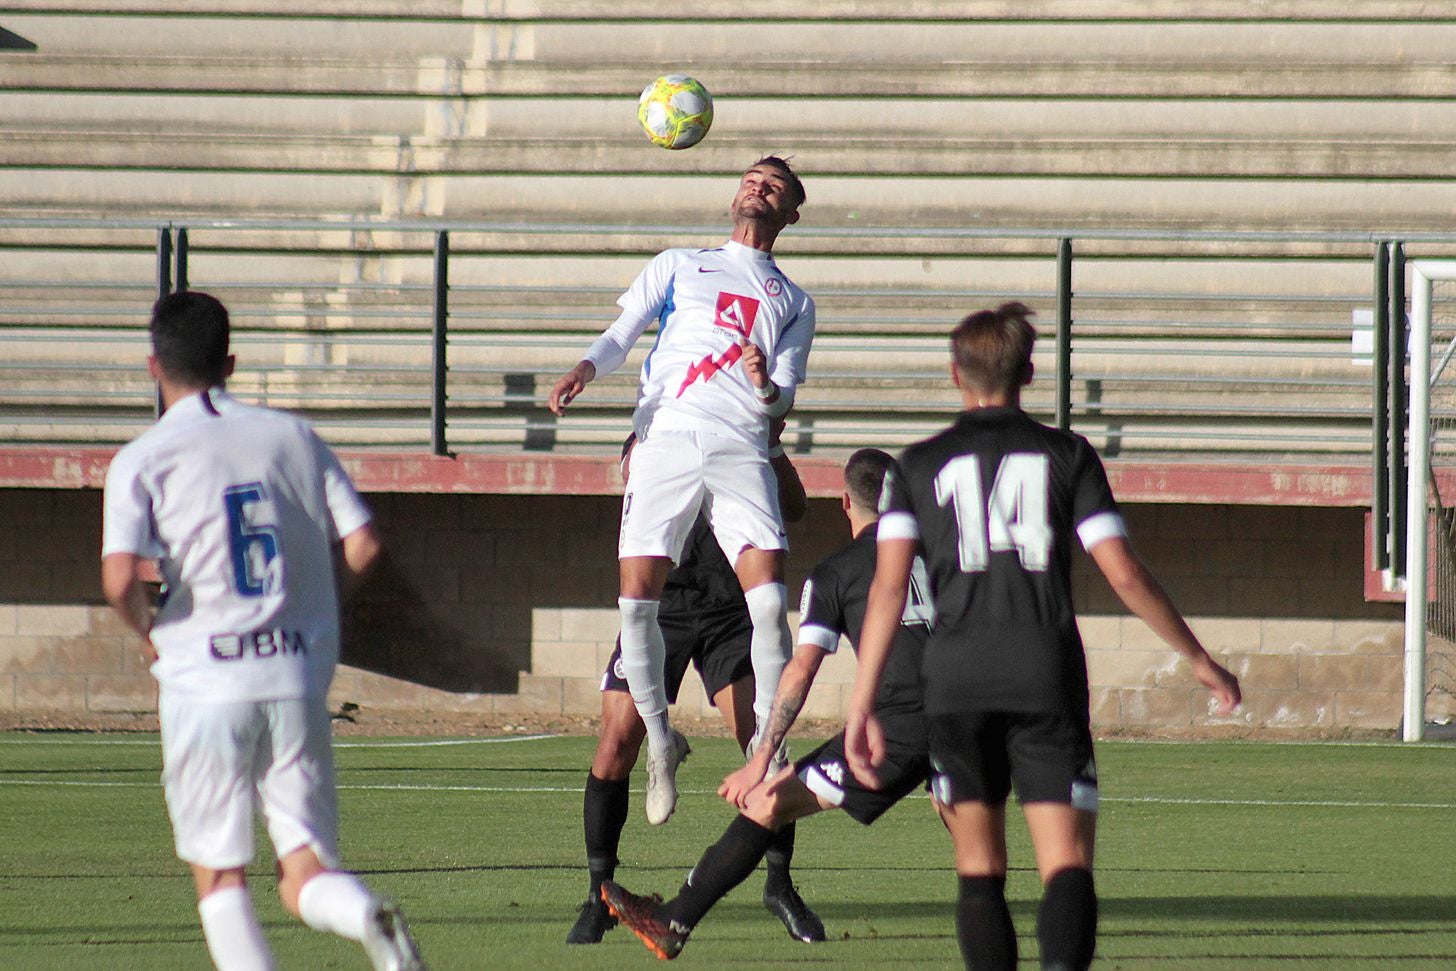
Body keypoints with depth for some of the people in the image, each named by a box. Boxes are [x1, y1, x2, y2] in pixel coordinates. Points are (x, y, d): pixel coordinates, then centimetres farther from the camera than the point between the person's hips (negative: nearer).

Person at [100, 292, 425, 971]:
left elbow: (120, 580, -15)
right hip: (298, 681, 3)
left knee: (219, 875, 10)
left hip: (203, 682, -3)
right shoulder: (292, 437, 10)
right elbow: (362, 547, 5)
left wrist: (146, 631, 6)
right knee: (305, 874, 3)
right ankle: (367, 916, -30)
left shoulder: (141, 461, -1)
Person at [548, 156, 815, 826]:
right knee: (636, 599, -12)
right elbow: (623, 333, 14)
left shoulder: (793, 303, 26)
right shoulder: (677, 266, 26)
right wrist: (587, 368, -9)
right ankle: (659, 740, 5)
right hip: (665, 439, 0)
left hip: (741, 450, 0)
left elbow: (785, 398, 15)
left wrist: (768, 388, -10)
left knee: (768, 600, -17)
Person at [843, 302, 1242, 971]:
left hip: (956, 675, 1)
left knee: (979, 867, 12)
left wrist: (862, 705, -1)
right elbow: (1124, 575, 4)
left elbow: (888, 586, 0)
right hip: (1048, 670, -1)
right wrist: (1198, 659, 14)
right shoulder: (1066, 455, 9)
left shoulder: (921, 465, 10)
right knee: (1067, 864, -7)